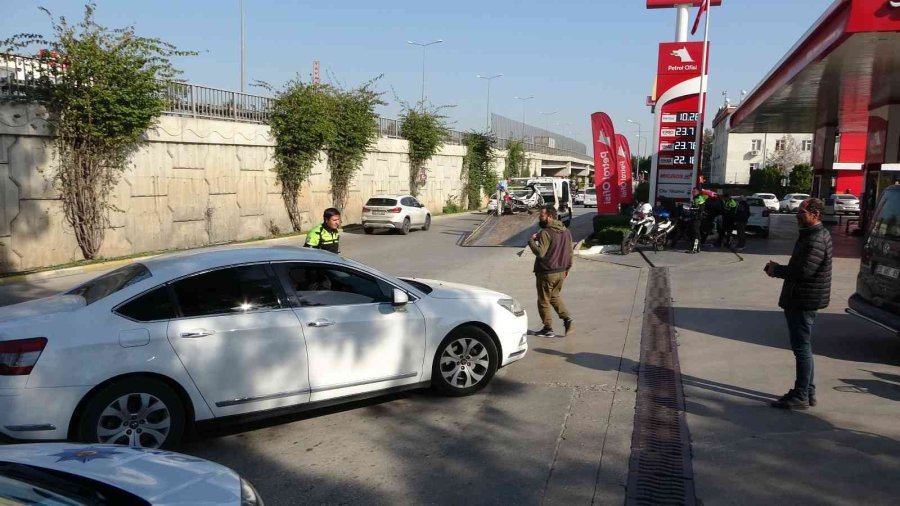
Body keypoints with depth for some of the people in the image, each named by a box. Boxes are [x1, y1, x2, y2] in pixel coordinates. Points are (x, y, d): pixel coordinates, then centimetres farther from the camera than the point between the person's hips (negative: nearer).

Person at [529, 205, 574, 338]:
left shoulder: (546, 233, -20)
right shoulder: (566, 231, 7)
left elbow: (540, 252, -27)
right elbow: (570, 253, 13)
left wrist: (531, 241, -12)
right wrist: (567, 268, 22)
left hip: (547, 273, -8)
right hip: (561, 272, 8)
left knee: (544, 301, 6)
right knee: (555, 296, 24)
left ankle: (548, 329, 12)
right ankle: (568, 319, 10)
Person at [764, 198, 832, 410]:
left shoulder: (816, 240, -19)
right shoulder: (810, 235, 15)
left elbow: (804, 270, -27)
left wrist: (776, 270, -13)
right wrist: (778, 269, 4)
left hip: (804, 301, -11)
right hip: (799, 299, 11)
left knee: (802, 348, -5)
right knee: (803, 348, 16)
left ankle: (801, 396, 1)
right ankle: (807, 392, 25)